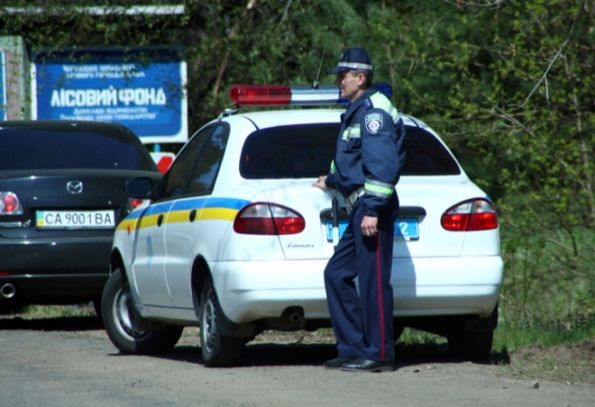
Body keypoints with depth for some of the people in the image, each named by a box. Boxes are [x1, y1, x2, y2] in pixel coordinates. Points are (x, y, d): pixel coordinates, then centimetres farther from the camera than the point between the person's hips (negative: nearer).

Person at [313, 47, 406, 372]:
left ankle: (379, 354, -5)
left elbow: (382, 164, -20)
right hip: (360, 210, 11)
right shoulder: (356, 112, 20)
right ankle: (352, 348, 14)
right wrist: (331, 180, 48)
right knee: (336, 274, 11)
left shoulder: (373, 111, -11)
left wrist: (373, 209, -25)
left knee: (373, 280, -8)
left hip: (371, 208, -11)